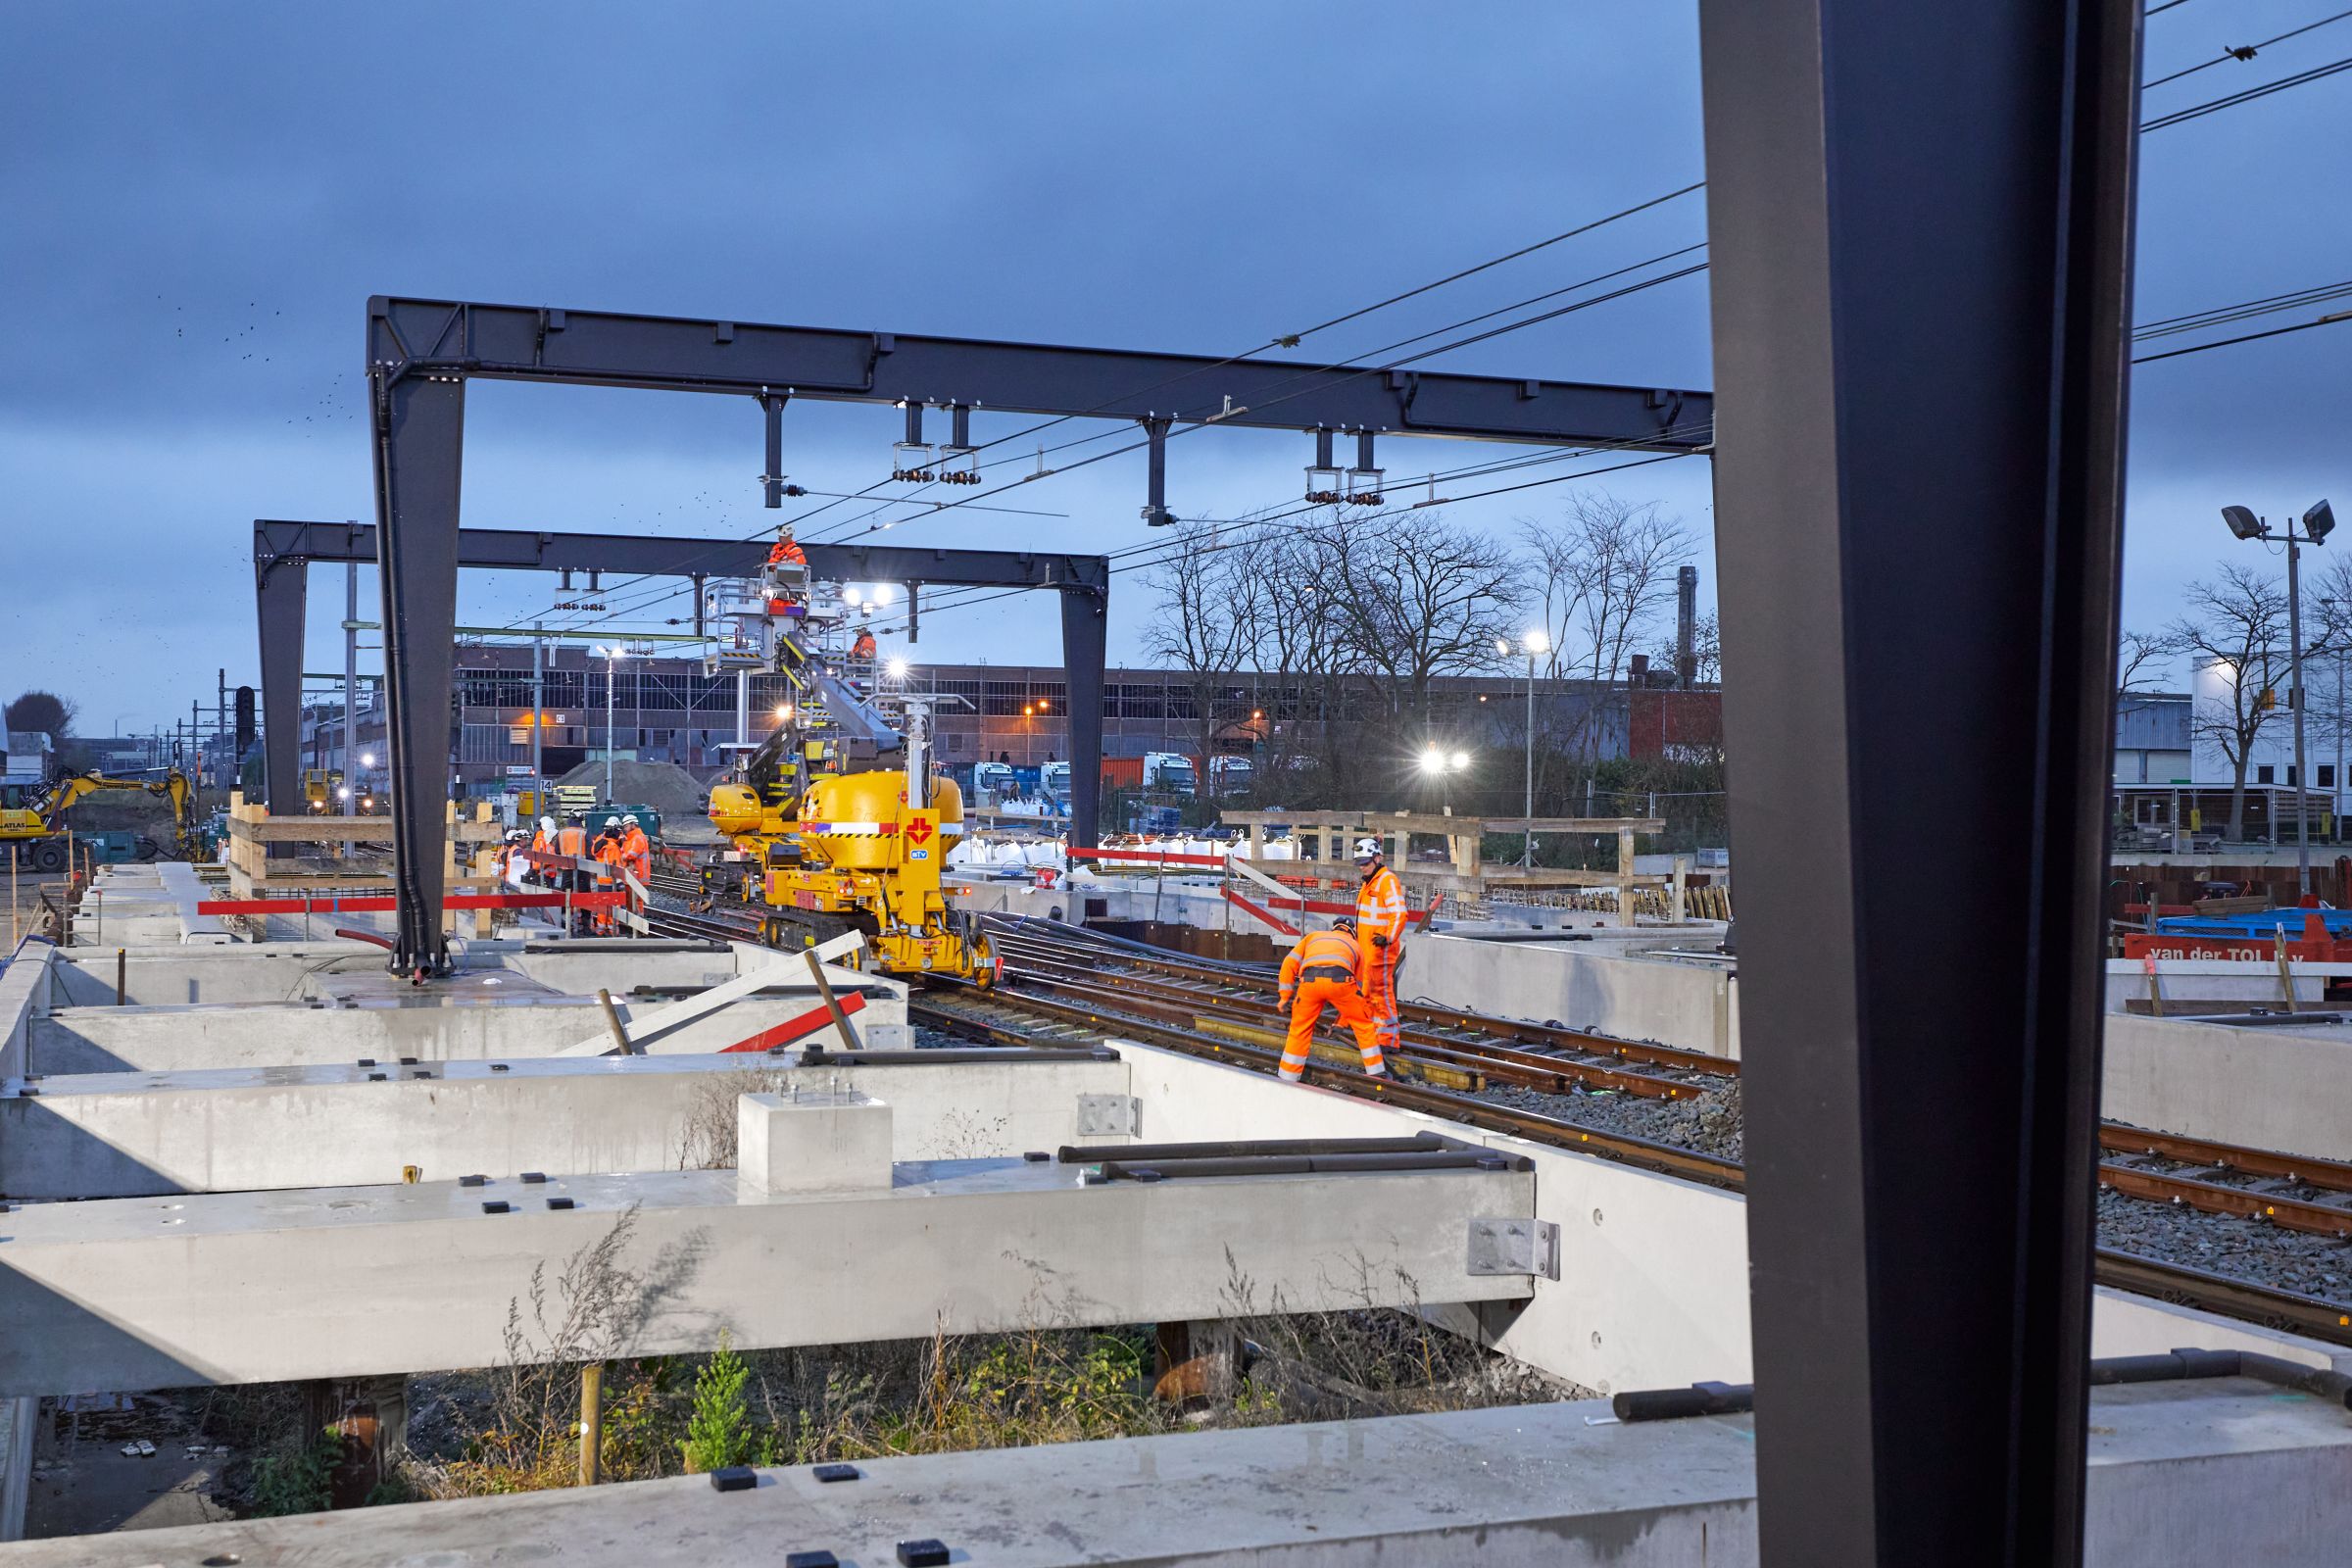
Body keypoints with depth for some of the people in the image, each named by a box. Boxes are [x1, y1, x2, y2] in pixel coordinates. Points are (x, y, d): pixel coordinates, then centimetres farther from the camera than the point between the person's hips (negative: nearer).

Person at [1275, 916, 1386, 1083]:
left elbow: (1289, 964, 25)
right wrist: (1344, 1020, 49)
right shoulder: (1355, 946, 36)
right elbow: (1358, 986, 39)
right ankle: (1376, 1072, 24)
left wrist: (1285, 998, 29)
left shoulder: (1313, 936, 37)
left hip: (1309, 980, 1)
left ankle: (1287, 1078, 21)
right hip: (1339, 980, -1)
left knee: (1299, 1030, 19)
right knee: (1363, 1025, 20)